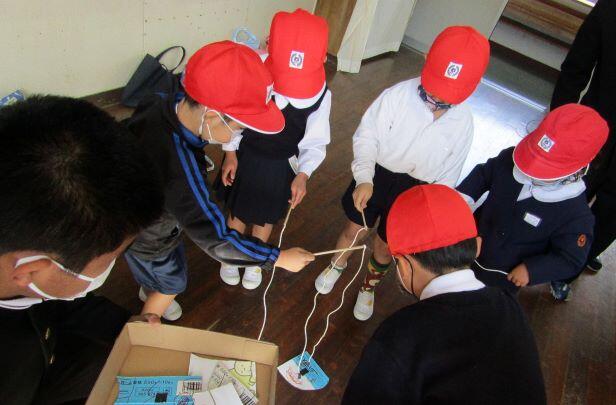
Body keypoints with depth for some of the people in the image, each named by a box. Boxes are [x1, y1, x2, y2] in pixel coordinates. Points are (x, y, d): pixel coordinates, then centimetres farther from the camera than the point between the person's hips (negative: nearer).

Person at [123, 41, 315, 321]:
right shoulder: (180, 174, -48)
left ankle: (148, 294, 67)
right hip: (148, 240, -6)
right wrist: (281, 258, -29)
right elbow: (217, 241, -38)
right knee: (171, 284, 24)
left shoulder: (158, 104, -26)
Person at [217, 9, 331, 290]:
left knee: (266, 216, 22)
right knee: (237, 211, 21)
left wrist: (303, 174, -27)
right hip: (245, 155, 0)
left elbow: (315, 143, -12)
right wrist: (230, 154, -5)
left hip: (282, 166, 0)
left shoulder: (321, 95, -23)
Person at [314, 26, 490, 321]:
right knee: (354, 230, 16)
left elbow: (448, 175, -2)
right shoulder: (398, 95, -21)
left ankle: (369, 287, 48)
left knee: (385, 246, 16)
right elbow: (366, 136, -15)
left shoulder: (463, 122, -12)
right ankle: (336, 267, 51)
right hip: (376, 176, -1)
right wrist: (363, 179, -27)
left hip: (413, 191, 1)